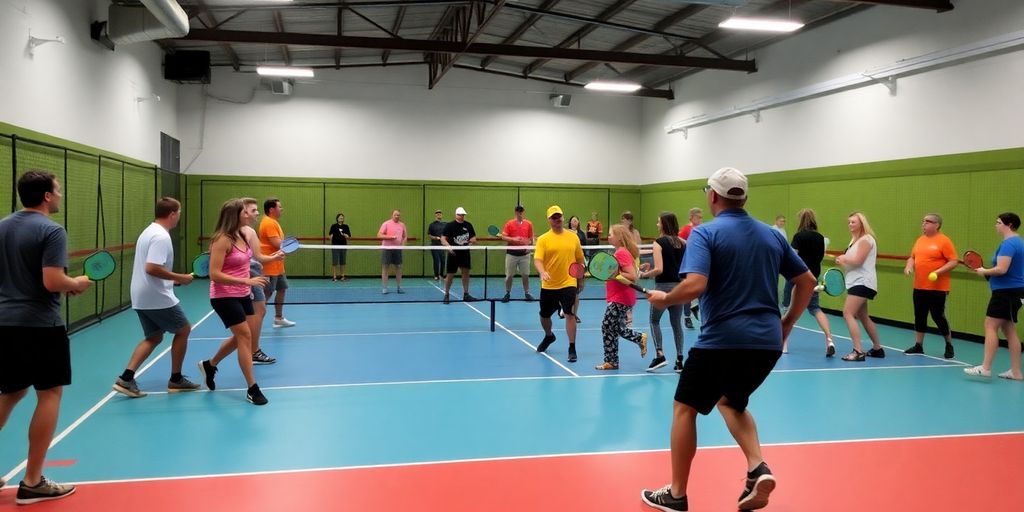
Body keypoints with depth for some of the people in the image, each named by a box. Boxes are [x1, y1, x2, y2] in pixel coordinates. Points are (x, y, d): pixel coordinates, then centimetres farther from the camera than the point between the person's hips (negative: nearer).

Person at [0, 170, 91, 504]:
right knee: (50, 394, 3)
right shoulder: (51, 231, -14)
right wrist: (76, 284, -2)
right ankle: (32, 483, 5)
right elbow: (52, 282, -22)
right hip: (39, 325, -8)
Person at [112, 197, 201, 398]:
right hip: (158, 298, -9)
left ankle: (126, 378, 3)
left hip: (142, 297, 9)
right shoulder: (161, 236, -19)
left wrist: (172, 280, 18)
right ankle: (176, 379, 15)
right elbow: (152, 268, -28)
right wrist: (179, 278, -19)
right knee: (183, 330, 8)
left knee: (153, 337, 15)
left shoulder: (149, 231, 13)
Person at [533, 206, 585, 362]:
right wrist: (542, 272, -32)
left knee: (570, 314, -13)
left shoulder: (573, 237, 4)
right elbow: (537, 260, -14)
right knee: (544, 315, 16)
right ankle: (549, 336, 47)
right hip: (548, 286, 1)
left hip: (568, 284, -1)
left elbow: (580, 259, 13)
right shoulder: (543, 239, -3)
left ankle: (572, 349, -3)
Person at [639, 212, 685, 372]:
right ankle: (679, 360, 11)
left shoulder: (659, 242, -9)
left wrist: (643, 274, -4)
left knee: (654, 320, 12)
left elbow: (659, 269, -18)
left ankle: (659, 355, 0)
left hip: (663, 287, -5)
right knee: (676, 323, 12)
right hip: (679, 287, 5)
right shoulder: (682, 243, 5)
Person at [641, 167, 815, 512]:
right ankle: (758, 469, 6)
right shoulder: (772, 235, 10)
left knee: (684, 407, 12)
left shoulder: (705, 233, -8)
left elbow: (694, 286, -23)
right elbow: (807, 282, 15)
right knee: (731, 402, 28)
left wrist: (663, 299, -4)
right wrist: (786, 324, 22)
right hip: (768, 342, 6)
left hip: (722, 340, -6)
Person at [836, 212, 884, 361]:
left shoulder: (866, 239, -12)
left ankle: (858, 352, -22)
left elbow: (858, 260, -20)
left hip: (862, 282, -11)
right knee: (863, 317, 17)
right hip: (856, 282, 11)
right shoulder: (855, 240, 19)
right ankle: (877, 349, 29)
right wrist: (842, 262, 1)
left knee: (848, 313, -18)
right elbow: (851, 262, 21)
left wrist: (844, 259, -4)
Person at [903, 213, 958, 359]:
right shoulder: (920, 240, 12)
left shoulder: (944, 241, -8)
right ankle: (918, 346, 18)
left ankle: (949, 346, 16)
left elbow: (954, 261, -11)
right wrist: (909, 266, 1)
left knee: (938, 316, -2)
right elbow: (912, 257, 21)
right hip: (919, 287, 6)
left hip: (937, 288, -6)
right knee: (919, 316, 9)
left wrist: (939, 271, -22)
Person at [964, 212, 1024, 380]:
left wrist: (984, 271, -5)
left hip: (1006, 291, -10)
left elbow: (1001, 269, -23)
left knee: (990, 326, -10)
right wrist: (988, 272, 15)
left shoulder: (1008, 244, -15)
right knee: (1009, 329, 12)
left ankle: (985, 367, -14)